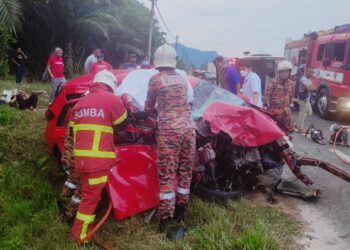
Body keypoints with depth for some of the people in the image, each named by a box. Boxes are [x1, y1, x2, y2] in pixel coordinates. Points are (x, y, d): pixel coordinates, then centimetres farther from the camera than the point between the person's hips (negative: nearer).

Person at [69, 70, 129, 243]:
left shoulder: (80, 103, 18)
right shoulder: (112, 99, -3)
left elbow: (72, 132, 20)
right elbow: (122, 126, 9)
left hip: (81, 158, 8)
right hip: (98, 160, -8)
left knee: (88, 193, 21)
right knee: (91, 196, 2)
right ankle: (79, 235, 10)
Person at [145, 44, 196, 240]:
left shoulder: (155, 80, 3)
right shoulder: (182, 79, 15)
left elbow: (149, 106, 15)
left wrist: (149, 112, 38)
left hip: (168, 130, -4)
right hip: (188, 128, 5)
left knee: (167, 175, 0)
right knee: (185, 174, 12)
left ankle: (167, 222, 3)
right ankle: (179, 218, 23)